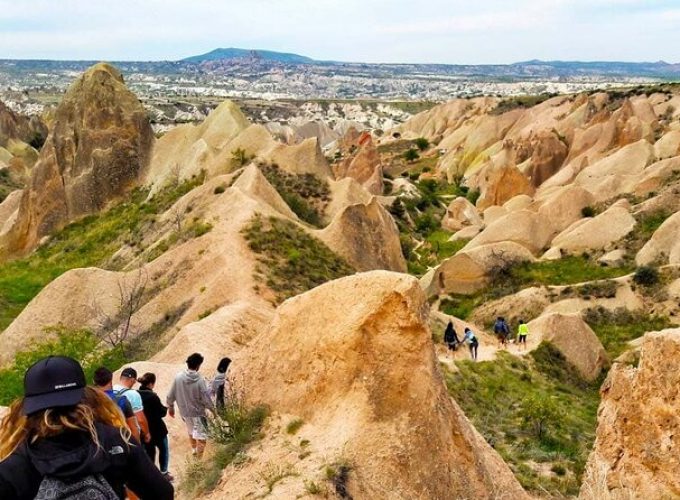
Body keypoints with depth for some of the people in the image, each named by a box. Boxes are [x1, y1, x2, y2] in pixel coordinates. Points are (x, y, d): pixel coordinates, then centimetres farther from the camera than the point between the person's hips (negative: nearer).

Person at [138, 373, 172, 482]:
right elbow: (162, 412, -15)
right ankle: (164, 473, 19)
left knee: (149, 451, 18)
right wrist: (166, 408, 4)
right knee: (163, 449, 15)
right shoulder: (152, 396, -24)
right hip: (156, 429, -5)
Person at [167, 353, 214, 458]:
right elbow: (206, 399, -18)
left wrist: (170, 407, 13)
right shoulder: (200, 381, -24)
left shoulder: (178, 377, -13)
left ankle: (194, 449, 49)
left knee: (191, 431, 30)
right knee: (201, 436, 8)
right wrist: (212, 409, 1)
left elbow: (171, 395, -4)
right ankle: (199, 459, 8)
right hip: (198, 412, -5)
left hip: (184, 412, 5)